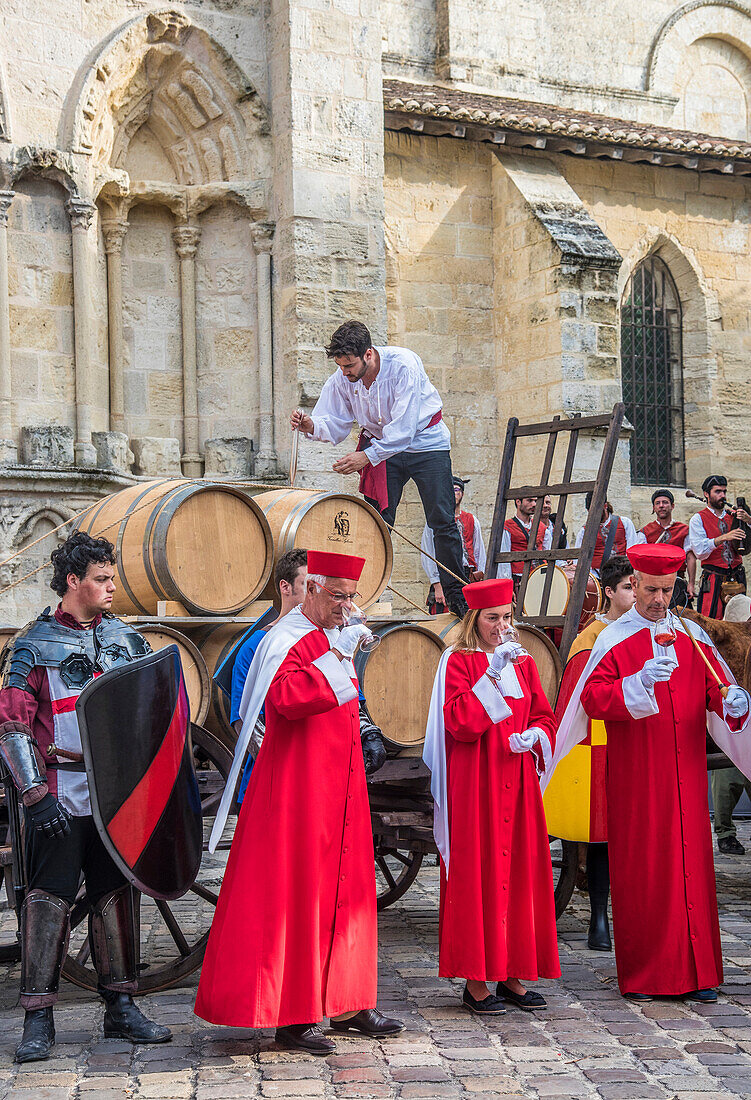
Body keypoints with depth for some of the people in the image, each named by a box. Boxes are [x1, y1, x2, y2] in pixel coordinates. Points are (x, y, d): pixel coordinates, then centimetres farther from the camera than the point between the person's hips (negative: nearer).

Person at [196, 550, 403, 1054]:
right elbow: (285, 697, -33)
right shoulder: (285, 640, -12)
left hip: (339, 787, 9)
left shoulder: (335, 639, 15)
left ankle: (346, 1003, 19)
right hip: (297, 789, -9)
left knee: (346, 890, 11)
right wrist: (335, 656, -28)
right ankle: (292, 1016, -1)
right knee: (296, 894, -6)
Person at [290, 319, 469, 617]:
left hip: (424, 441, -4)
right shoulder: (341, 380, -13)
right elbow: (335, 423, -9)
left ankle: (455, 595, 7)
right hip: (380, 446, 4)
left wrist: (367, 456, -38)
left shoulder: (403, 364, -29)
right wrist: (311, 426, -32)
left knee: (443, 523, -4)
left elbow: (404, 427, -32)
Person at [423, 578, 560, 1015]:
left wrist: (533, 736, -7)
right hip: (474, 784, -5)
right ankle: (475, 981, 2)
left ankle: (512, 975, 13)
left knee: (520, 871, 5)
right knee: (477, 875, -4)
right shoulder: (457, 662, -3)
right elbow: (459, 721, -15)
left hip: (517, 781, 5)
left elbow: (545, 716, 14)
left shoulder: (523, 662, 13)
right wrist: (493, 675, -19)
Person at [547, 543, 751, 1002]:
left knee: (691, 866, 3)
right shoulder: (613, 641, -1)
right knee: (640, 871, -1)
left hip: (686, 773, 3)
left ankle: (697, 972, 9)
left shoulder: (692, 636, 10)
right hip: (636, 776, -3)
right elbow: (592, 698, -12)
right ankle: (642, 975, 7)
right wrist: (639, 683, -26)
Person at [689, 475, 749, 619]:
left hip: (737, 577, 4)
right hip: (714, 579, -4)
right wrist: (723, 538, -22)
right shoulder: (698, 519, 2)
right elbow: (699, 551, -11)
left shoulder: (733, 515, 14)